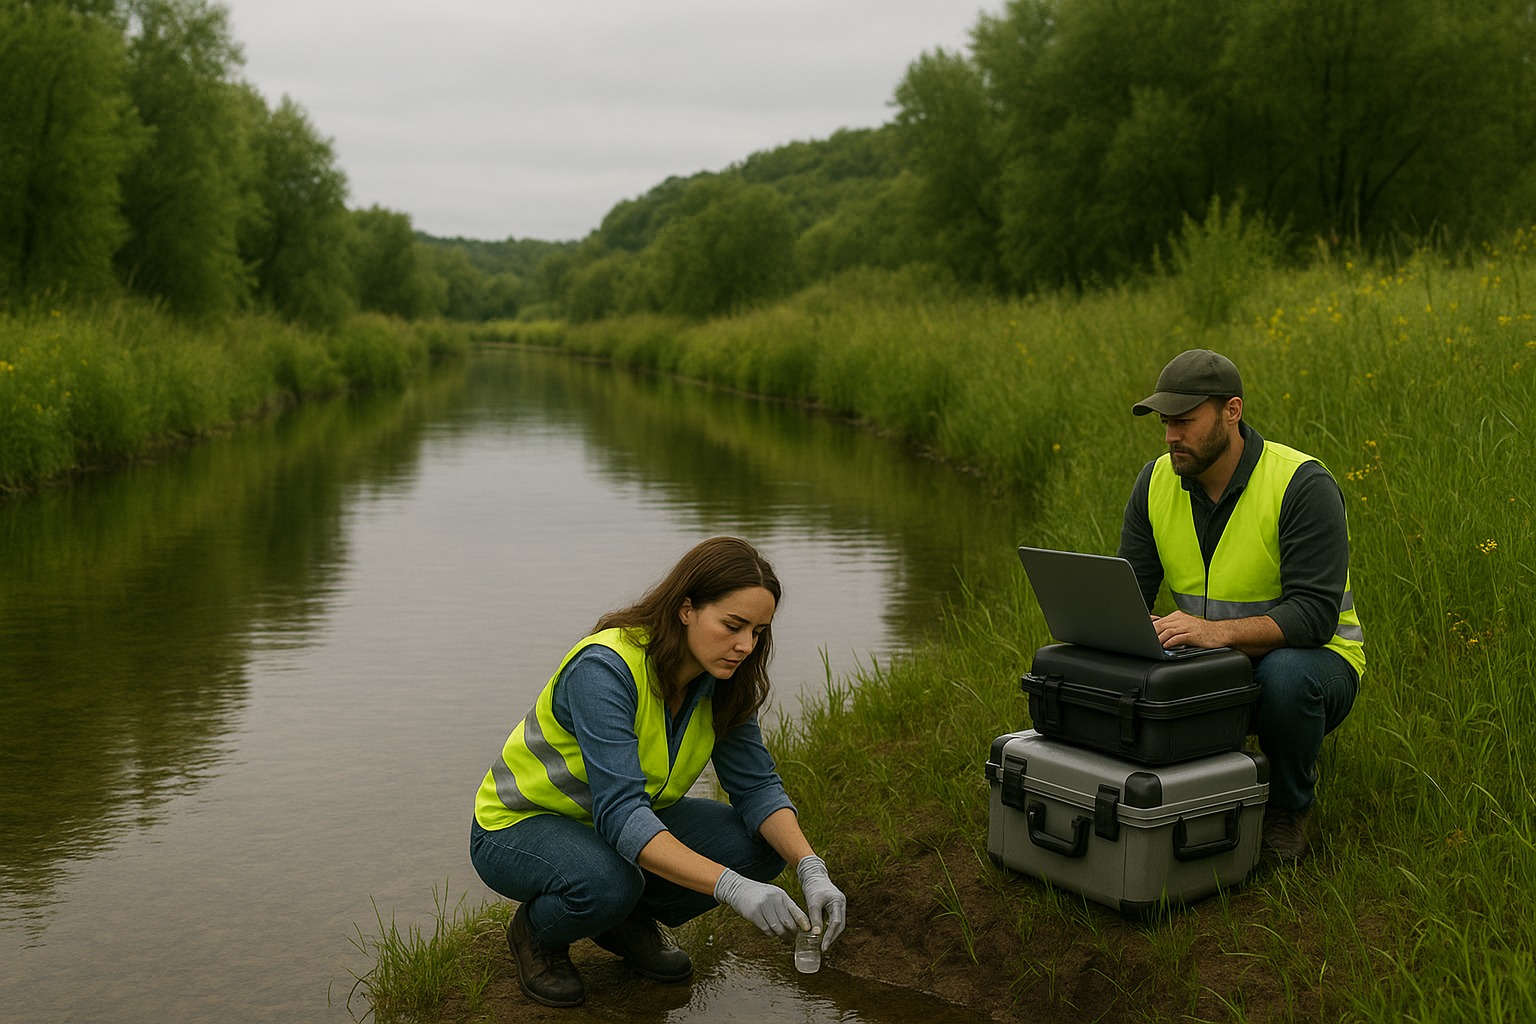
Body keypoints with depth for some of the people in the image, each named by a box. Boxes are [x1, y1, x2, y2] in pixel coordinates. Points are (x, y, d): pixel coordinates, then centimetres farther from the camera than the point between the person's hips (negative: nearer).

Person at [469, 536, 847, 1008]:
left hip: (621, 823, 6)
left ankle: (630, 918, 9)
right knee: (607, 881, -39)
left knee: (762, 844, -14)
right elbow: (620, 813, -41)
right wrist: (732, 888, -49)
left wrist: (811, 869, -27)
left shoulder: (719, 680, -11)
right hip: (518, 827, -6)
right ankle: (537, 931, -4)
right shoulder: (605, 669, -33)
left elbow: (757, 785, -9)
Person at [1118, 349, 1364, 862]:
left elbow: (1314, 614, -29)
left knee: (1285, 675, -39)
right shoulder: (1156, 482, -4)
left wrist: (1219, 631, -44)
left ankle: (1291, 802, -6)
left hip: (1311, 657, -4)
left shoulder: (1302, 484, -21)